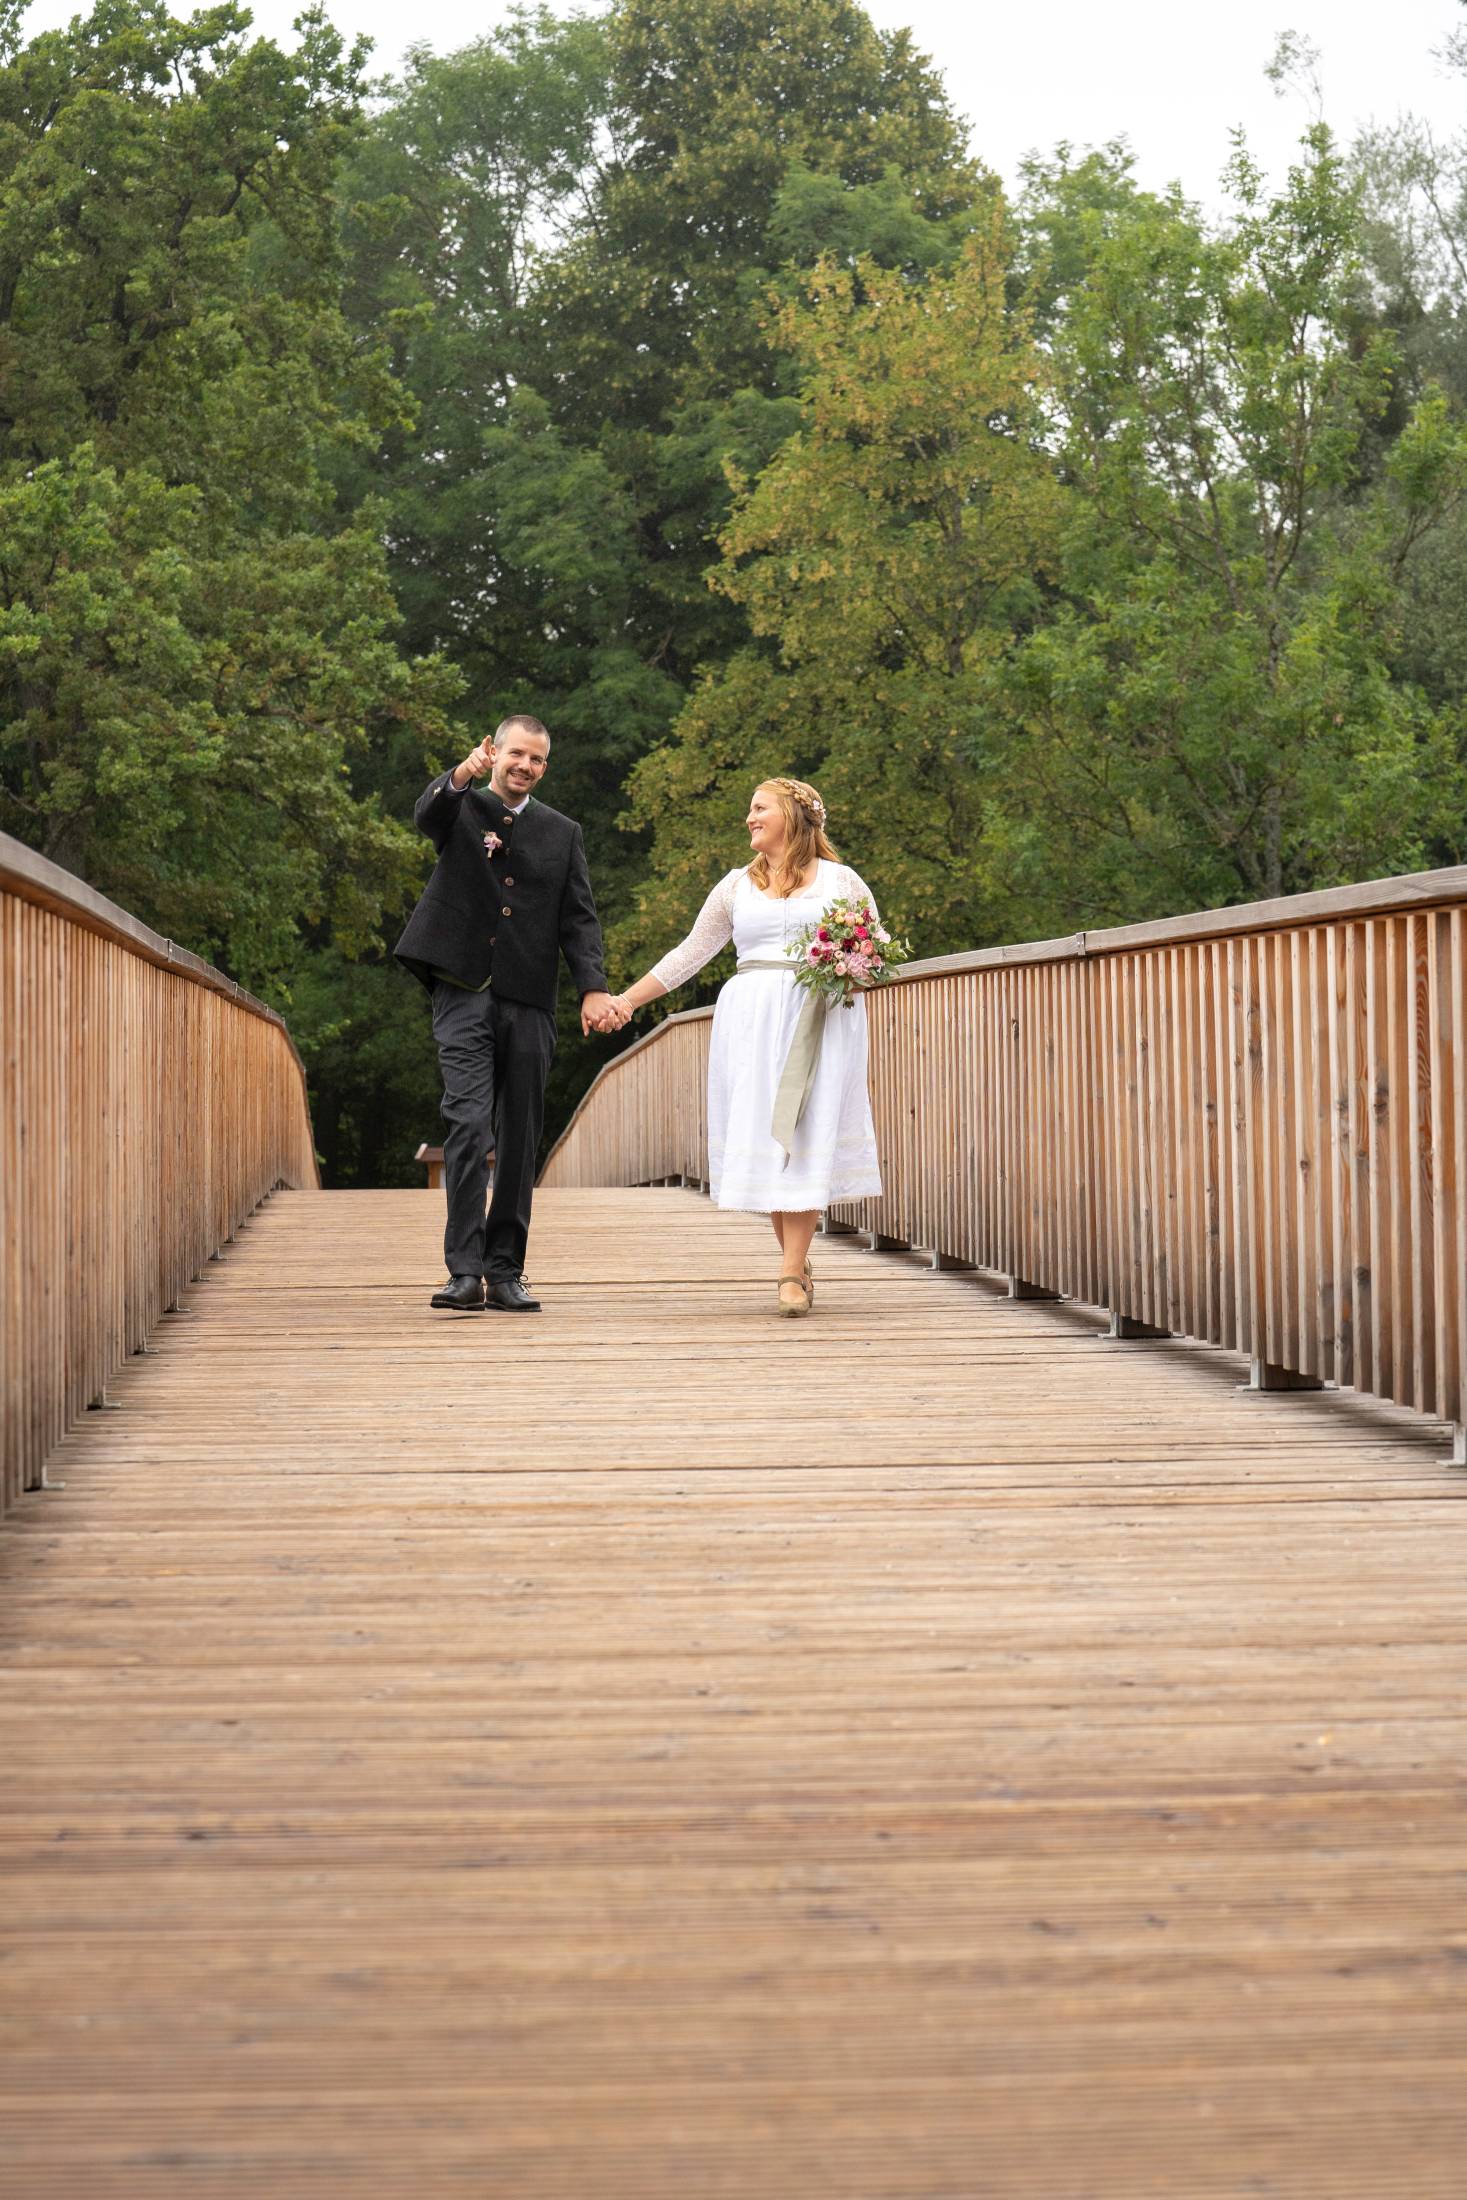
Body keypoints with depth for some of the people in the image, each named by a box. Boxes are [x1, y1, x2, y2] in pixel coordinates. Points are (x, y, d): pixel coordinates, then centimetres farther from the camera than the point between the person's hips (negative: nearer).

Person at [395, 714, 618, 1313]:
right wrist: (462, 775, -37)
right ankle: (465, 1271, -16)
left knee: (520, 1140, 5)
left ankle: (505, 1272, 12)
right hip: (464, 997, -3)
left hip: (529, 1005, 3)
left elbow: (578, 919, 8)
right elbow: (426, 814, -16)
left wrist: (593, 988, -7)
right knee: (469, 1125, -15)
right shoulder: (462, 808, 8)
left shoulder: (563, 833, 15)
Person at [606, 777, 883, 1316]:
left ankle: (791, 1275, -14)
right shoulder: (736, 886, 16)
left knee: (807, 1134, -11)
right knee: (763, 1132, -4)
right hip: (752, 1022, 3)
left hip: (822, 1018, -2)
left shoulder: (841, 880, 10)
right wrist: (628, 999, 10)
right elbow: (691, 953, 17)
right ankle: (798, 1262, 8)